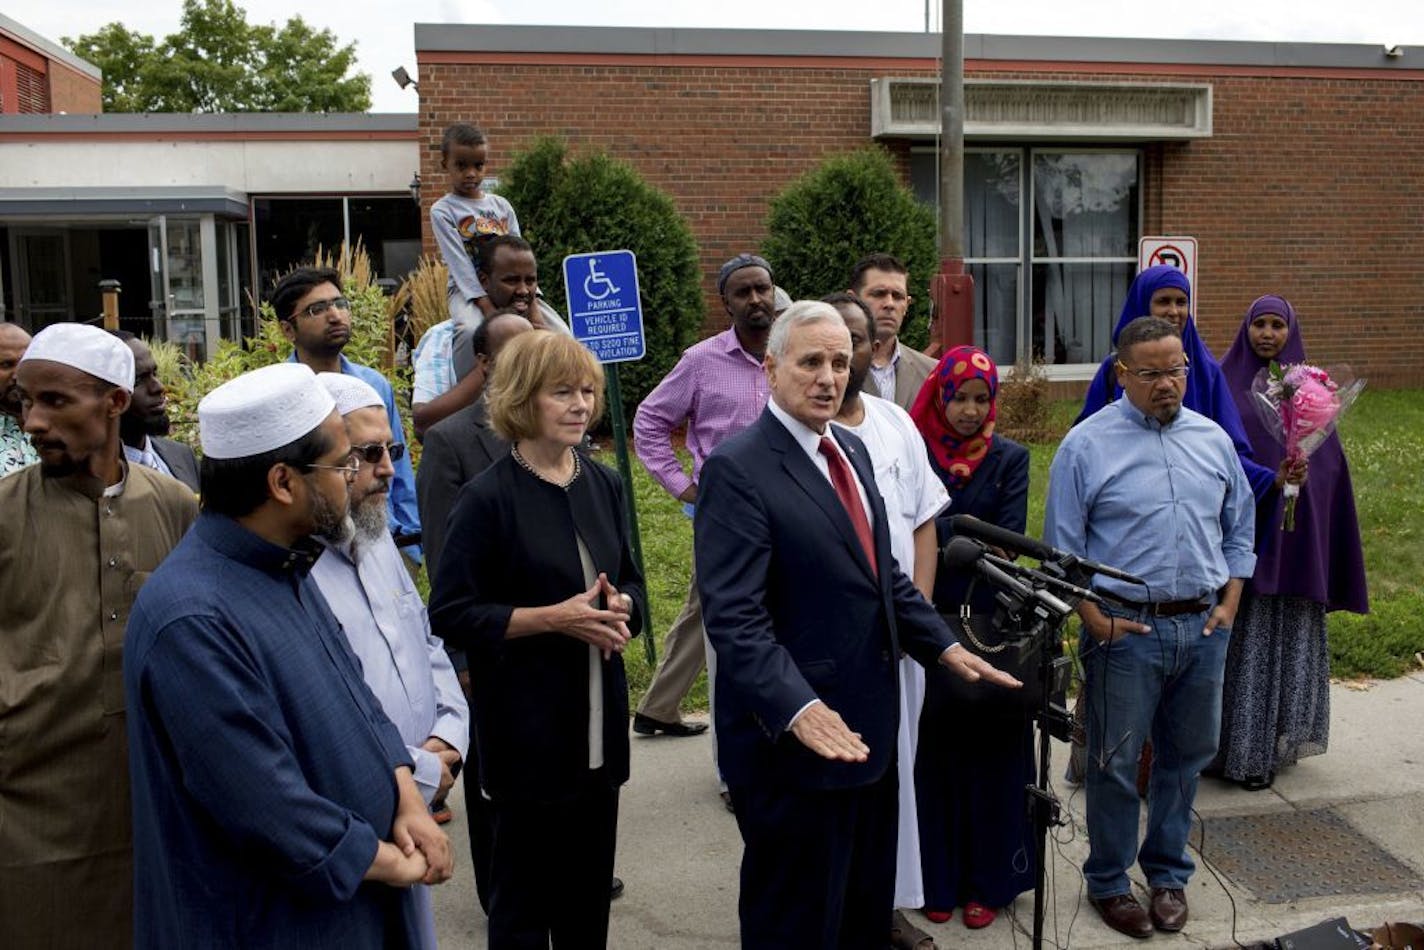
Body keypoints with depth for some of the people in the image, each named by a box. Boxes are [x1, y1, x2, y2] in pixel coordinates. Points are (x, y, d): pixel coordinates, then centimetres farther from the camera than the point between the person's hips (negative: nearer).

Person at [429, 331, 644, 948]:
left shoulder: (603, 485, 5)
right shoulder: (487, 499, -12)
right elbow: (450, 615, -12)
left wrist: (619, 608, -9)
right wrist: (554, 617, -21)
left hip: (599, 724, 5)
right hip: (527, 729, -5)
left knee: (590, 892, 17)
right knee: (523, 896, 10)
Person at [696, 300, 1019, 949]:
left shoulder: (852, 450, 11)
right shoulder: (737, 468, -16)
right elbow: (735, 616, -23)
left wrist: (944, 646, 7)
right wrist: (798, 709, -34)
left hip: (866, 727, 8)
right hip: (792, 736, -8)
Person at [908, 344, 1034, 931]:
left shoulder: (1010, 459, 3)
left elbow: (1008, 540, -8)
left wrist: (939, 532, -14)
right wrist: (969, 532, -14)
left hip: (990, 622, 0)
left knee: (990, 748, 7)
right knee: (934, 750, 7)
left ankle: (987, 879, 23)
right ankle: (937, 878, 22)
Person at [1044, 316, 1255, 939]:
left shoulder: (1213, 439, 8)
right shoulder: (1087, 444, -6)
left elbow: (1239, 530, 15)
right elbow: (1063, 548, -5)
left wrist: (1228, 604, 4)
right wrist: (1096, 620, -11)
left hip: (1203, 627, 5)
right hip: (1125, 628, -4)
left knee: (1187, 754, 16)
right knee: (1116, 763, 6)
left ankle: (1168, 874, 34)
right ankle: (1108, 881, 24)